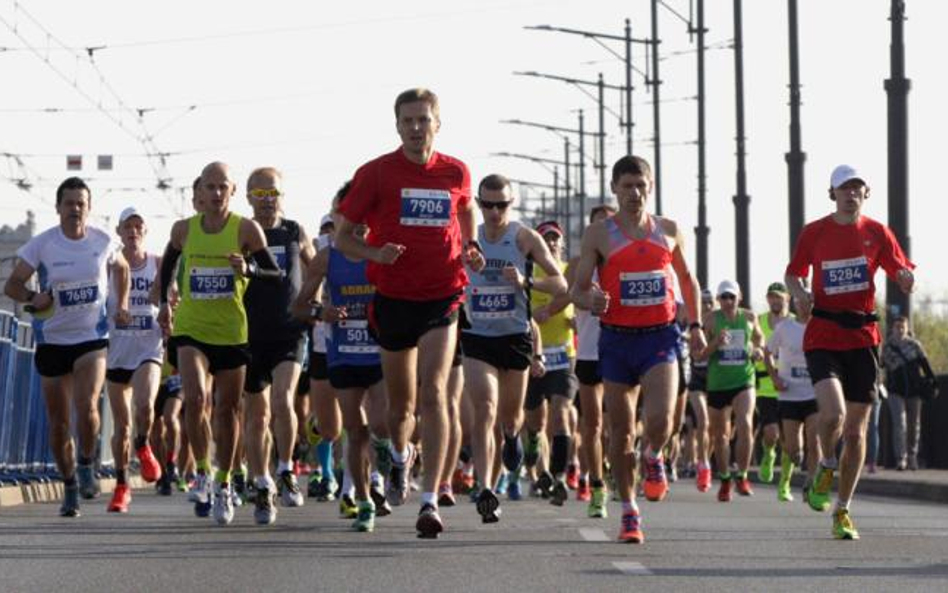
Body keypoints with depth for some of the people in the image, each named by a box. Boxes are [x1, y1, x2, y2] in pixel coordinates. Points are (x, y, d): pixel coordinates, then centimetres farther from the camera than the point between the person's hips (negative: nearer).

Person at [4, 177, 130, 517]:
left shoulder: (104, 243, -1)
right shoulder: (41, 245, -6)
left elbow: (121, 269, 21)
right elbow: (12, 285, -5)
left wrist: (121, 305, 9)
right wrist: (33, 298, -25)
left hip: (92, 338, -1)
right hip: (52, 340, 1)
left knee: (87, 407, -22)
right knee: (58, 422, 5)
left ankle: (87, 466, 3)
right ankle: (70, 486, 22)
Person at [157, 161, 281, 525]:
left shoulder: (246, 230, -6)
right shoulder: (184, 230, 1)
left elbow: (276, 275, -7)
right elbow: (168, 261, 21)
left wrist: (249, 270, -25)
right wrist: (164, 302, 17)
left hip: (232, 332, 0)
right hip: (190, 330, 0)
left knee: (227, 409, 8)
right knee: (195, 399, -21)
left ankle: (224, 485, 24)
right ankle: (202, 472, -2)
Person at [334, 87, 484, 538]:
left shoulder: (456, 173, 2)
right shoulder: (376, 173, -3)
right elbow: (342, 236, 3)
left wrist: (469, 248, 6)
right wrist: (375, 254, -16)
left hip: (442, 297, -1)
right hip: (393, 297, 1)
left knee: (432, 393, -17)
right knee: (401, 402, 13)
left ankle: (430, 501, -20)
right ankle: (400, 457, 48)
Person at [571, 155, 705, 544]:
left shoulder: (669, 231, 8)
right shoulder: (598, 235, 1)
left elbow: (687, 279, 22)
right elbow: (578, 289, 0)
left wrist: (695, 325, 13)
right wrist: (590, 300, -23)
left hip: (660, 336, 0)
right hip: (617, 338, 0)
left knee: (660, 418, -21)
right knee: (621, 430, 4)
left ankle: (654, 460, 15)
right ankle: (629, 512, 18)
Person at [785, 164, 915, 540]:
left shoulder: (877, 233, 4)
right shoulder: (814, 233, 3)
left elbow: (901, 273, 4)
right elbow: (793, 273, 13)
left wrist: (905, 278, -20)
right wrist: (798, 293, -9)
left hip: (863, 339, 2)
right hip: (823, 337, -2)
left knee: (855, 431, 4)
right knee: (833, 414, -24)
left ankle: (842, 511, 17)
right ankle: (827, 469, 8)